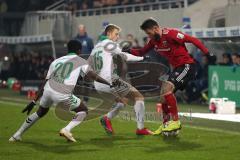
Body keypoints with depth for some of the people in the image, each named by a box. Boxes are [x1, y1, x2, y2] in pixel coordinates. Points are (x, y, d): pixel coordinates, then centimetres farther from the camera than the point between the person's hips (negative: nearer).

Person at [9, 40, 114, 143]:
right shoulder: (80, 61, 15)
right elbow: (93, 76, -1)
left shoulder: (56, 61, 26)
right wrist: (109, 83, 4)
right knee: (83, 111, 18)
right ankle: (67, 129, -4)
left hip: (48, 90, 5)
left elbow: (45, 83, 24)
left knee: (41, 111, 31)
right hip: (63, 95, -5)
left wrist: (34, 102, 24)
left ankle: (17, 135, 33)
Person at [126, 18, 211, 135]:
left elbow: (193, 40, -18)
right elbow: (141, 52, 15)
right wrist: (128, 50, -3)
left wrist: (207, 54, -20)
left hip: (187, 66, -10)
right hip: (177, 68, 10)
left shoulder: (171, 34, -19)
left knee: (167, 89, -22)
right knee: (164, 94, 10)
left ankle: (175, 121, -16)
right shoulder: (154, 40, 7)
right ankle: (165, 125, 21)